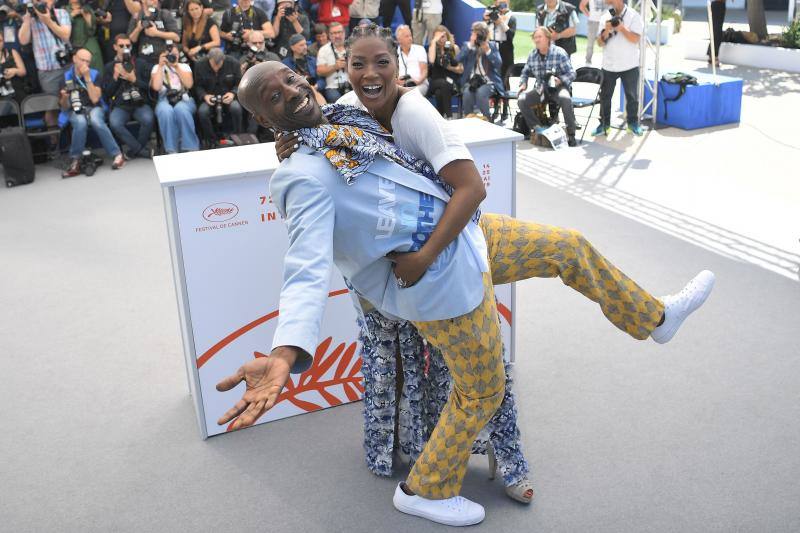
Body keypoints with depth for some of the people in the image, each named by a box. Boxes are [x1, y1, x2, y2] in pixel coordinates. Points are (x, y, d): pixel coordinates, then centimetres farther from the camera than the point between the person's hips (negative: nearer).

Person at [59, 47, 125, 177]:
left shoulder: (94, 74, 0)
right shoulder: (66, 77, 2)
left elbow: (95, 99, -14)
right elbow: (65, 107, 2)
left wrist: (87, 78, -17)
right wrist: (64, 97, -20)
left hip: (94, 108, 0)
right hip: (75, 111, 0)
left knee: (95, 121, -37)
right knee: (81, 122, -36)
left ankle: (117, 154, -25)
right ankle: (75, 161, -24)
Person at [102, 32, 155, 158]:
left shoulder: (141, 63, 12)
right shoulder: (109, 67, 14)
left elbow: (149, 86, 5)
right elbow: (106, 93, 8)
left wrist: (134, 80, -9)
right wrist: (115, 77, -5)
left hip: (140, 103, 0)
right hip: (120, 106, 0)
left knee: (148, 119, -34)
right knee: (114, 123, -33)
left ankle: (134, 150, -11)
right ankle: (141, 150, -19)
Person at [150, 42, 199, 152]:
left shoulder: (184, 66, 17)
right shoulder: (157, 67, 15)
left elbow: (189, 84, -2)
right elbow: (156, 87, -4)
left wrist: (177, 67, -2)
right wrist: (161, 66, 0)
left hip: (184, 99, 0)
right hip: (165, 100, 0)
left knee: (181, 109, -38)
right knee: (166, 111, -38)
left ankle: (191, 147, -31)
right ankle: (171, 150, -34)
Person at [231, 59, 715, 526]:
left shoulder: (339, 118, 2)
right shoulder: (304, 175, -25)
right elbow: (309, 267, -38)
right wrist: (286, 354, -51)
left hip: (469, 232, 9)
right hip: (444, 277, -9)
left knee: (570, 246, 17)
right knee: (483, 391, 7)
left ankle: (655, 318, 42)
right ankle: (424, 491, 30)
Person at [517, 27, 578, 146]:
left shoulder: (559, 53, -9)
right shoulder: (532, 55, 4)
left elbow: (571, 74, -9)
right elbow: (525, 72, 19)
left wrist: (560, 80, -27)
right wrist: (523, 84, 0)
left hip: (557, 87, -4)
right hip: (540, 88, 4)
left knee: (565, 99, -37)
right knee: (522, 99, -21)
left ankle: (571, 135, -27)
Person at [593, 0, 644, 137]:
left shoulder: (634, 16, -5)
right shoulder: (605, 18, 4)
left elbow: (635, 39, -15)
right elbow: (600, 43, 1)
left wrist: (621, 27, -22)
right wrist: (606, 31, -16)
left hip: (629, 65, -3)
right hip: (609, 65, 3)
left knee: (632, 95, 6)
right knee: (605, 95, 3)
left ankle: (633, 122, 19)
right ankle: (604, 123, 11)